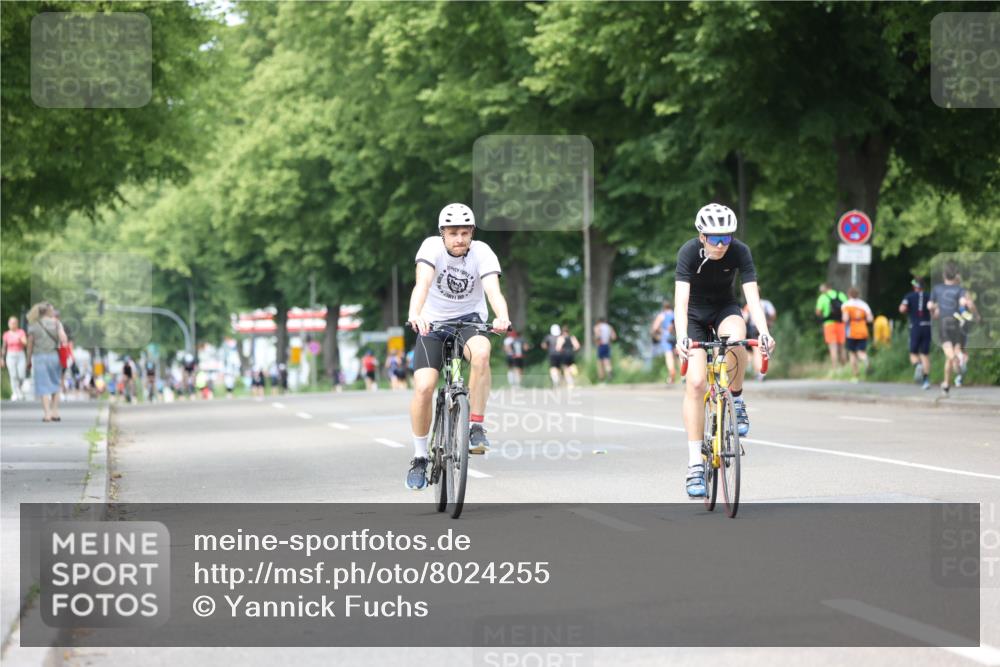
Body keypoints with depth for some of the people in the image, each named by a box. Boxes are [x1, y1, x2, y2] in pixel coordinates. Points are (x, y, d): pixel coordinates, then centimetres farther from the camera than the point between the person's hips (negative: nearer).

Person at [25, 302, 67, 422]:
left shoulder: (33, 325, 2)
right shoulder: (56, 323, 2)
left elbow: (30, 344, 2)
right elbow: (63, 339, -11)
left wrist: (29, 361, 9)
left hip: (39, 357, -1)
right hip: (54, 355, 1)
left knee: (44, 386, 1)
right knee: (55, 385, 16)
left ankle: (47, 414, -8)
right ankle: (55, 412, 12)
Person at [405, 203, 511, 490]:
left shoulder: (482, 253, -17)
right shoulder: (431, 247, -18)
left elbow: (493, 290, -32)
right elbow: (422, 284, -34)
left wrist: (502, 316, -53)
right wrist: (415, 314, -54)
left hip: (469, 319, 0)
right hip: (433, 322, 0)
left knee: (481, 352, -35)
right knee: (423, 388, -16)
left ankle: (476, 426, -24)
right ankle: (420, 457, 4)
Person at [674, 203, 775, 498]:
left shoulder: (740, 252, -22)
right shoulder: (689, 252, -26)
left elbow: (752, 294, -30)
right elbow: (681, 298, -35)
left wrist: (764, 331, -46)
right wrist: (681, 336, -50)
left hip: (724, 309, 1)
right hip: (694, 312, -1)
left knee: (735, 338, -36)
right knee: (696, 383, -16)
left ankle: (736, 399, -9)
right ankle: (695, 463, -13)